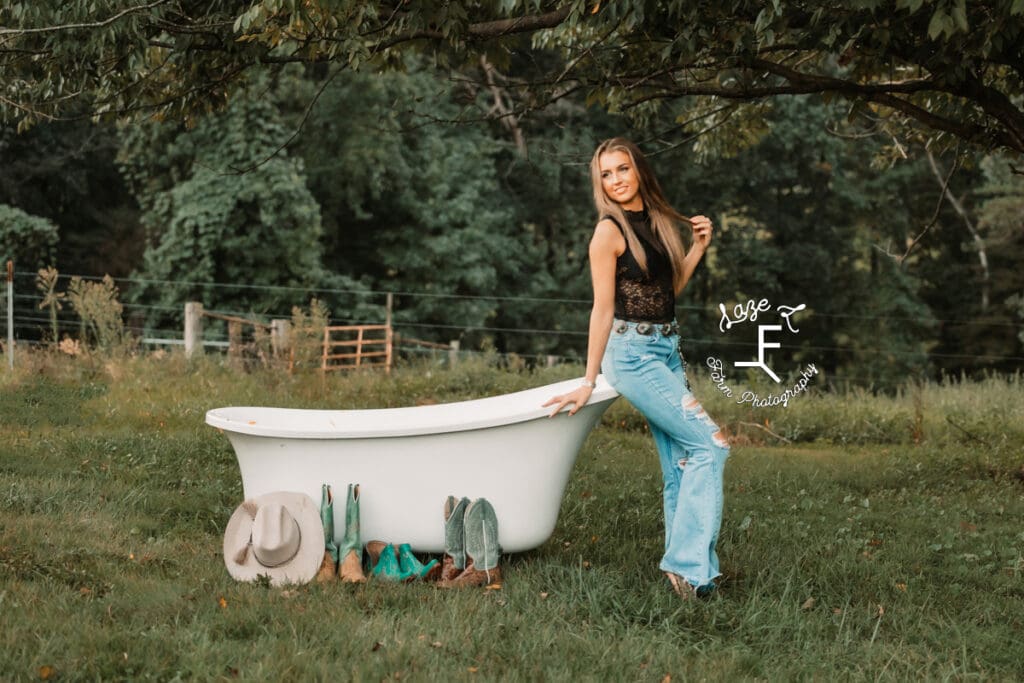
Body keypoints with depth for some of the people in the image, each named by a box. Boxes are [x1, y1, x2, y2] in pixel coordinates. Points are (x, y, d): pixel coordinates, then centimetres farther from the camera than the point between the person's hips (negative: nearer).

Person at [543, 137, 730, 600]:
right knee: (710, 445, -14)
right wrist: (588, 381, -9)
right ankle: (688, 563, -12)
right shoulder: (610, 231, -10)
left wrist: (699, 246, 7)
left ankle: (684, 569, 11)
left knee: (681, 465, 6)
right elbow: (602, 309, -11)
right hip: (633, 353, -8)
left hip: (666, 350, 8)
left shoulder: (657, 220, 11)